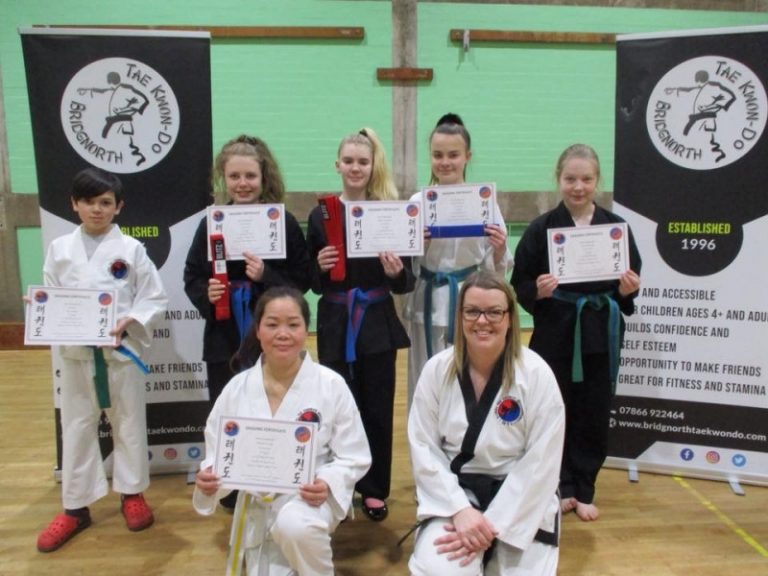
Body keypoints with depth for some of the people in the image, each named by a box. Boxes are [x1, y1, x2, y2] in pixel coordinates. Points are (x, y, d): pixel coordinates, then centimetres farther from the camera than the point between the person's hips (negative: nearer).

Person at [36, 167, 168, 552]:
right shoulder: (59, 249, 2)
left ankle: (132, 493, 30)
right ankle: (75, 507, 26)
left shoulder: (131, 249, -5)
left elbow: (155, 300, -4)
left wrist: (130, 321, -19)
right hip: (75, 352, 2)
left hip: (122, 350, -2)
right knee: (76, 427, 11)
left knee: (129, 423, 10)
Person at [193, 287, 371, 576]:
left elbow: (354, 457, -6)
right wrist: (208, 479, -21)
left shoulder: (331, 384, -12)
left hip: (311, 499, -3)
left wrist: (328, 483, -25)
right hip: (258, 509, 3)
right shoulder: (237, 389, -5)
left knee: (294, 526, -34)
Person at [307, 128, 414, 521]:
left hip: (378, 326, -1)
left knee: (377, 408, 8)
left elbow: (406, 283, 0)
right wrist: (320, 266, -15)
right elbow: (310, 281, 5)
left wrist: (397, 273, -21)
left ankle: (374, 489, 26)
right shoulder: (320, 215, 3)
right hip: (335, 326, 1)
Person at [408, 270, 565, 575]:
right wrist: (460, 510, -17)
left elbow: (541, 463, -13)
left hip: (521, 500, 0)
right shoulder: (437, 370, -8)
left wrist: (493, 525, -17)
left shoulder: (537, 374, -14)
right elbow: (423, 448, -6)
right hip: (455, 491, 0)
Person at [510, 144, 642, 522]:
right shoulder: (541, 228, -3)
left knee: (594, 416, 9)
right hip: (556, 333, -1)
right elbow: (519, 285, -1)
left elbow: (629, 283, 9)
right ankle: (563, 487, 25)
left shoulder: (615, 226, 2)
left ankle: (584, 491, 28)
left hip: (600, 334, 2)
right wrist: (537, 291, -21)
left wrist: (628, 291, -13)